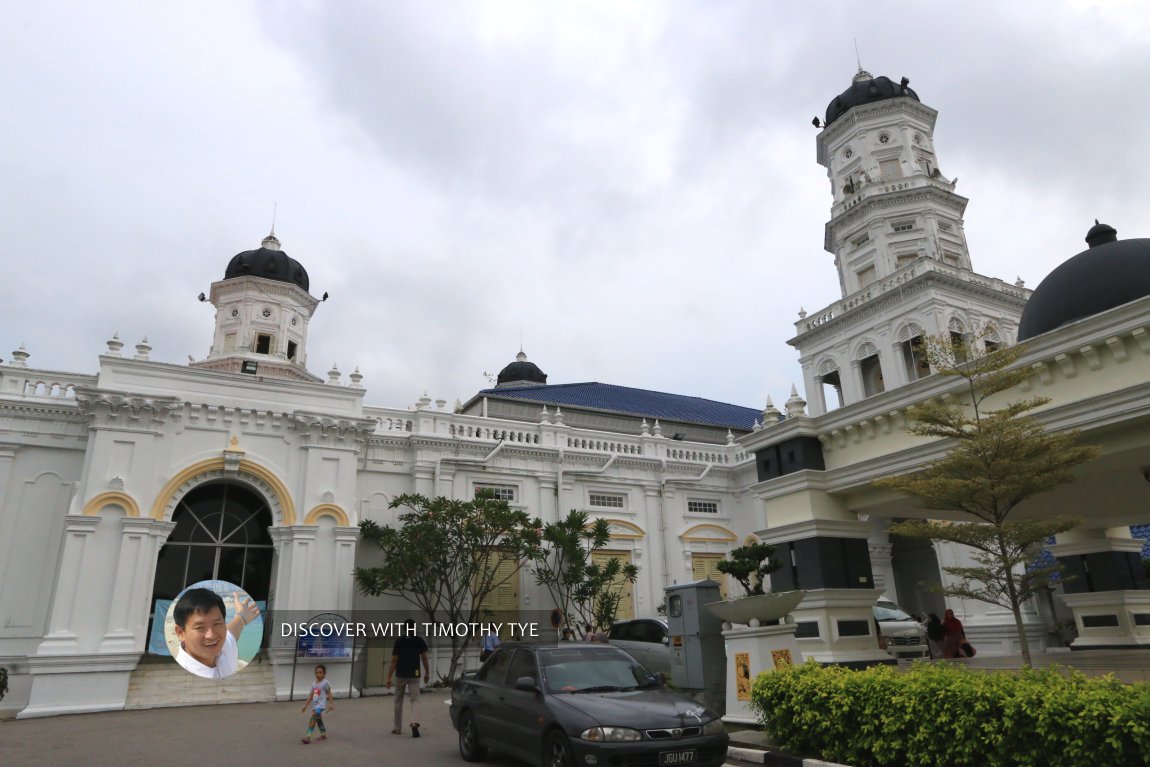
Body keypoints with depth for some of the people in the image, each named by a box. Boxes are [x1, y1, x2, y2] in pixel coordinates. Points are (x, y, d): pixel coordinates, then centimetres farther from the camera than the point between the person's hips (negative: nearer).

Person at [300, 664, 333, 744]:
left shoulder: (325, 683, -6)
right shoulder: (314, 684, 12)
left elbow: (329, 694, -6)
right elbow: (311, 696, 16)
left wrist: (330, 704, -12)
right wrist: (305, 706, 14)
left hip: (321, 705, -7)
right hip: (315, 705, 7)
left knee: (312, 719, -20)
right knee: (318, 720, 15)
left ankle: (308, 737, -22)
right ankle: (323, 734, 29)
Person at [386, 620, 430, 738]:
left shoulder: (399, 641, -5)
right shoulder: (419, 640, 0)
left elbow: (394, 660, -8)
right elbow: (424, 657, 1)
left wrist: (389, 677, -6)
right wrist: (427, 672, 13)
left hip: (400, 675, 0)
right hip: (414, 674, 0)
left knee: (398, 701, 15)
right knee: (415, 699, -1)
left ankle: (398, 728, 22)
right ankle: (415, 723, -25)